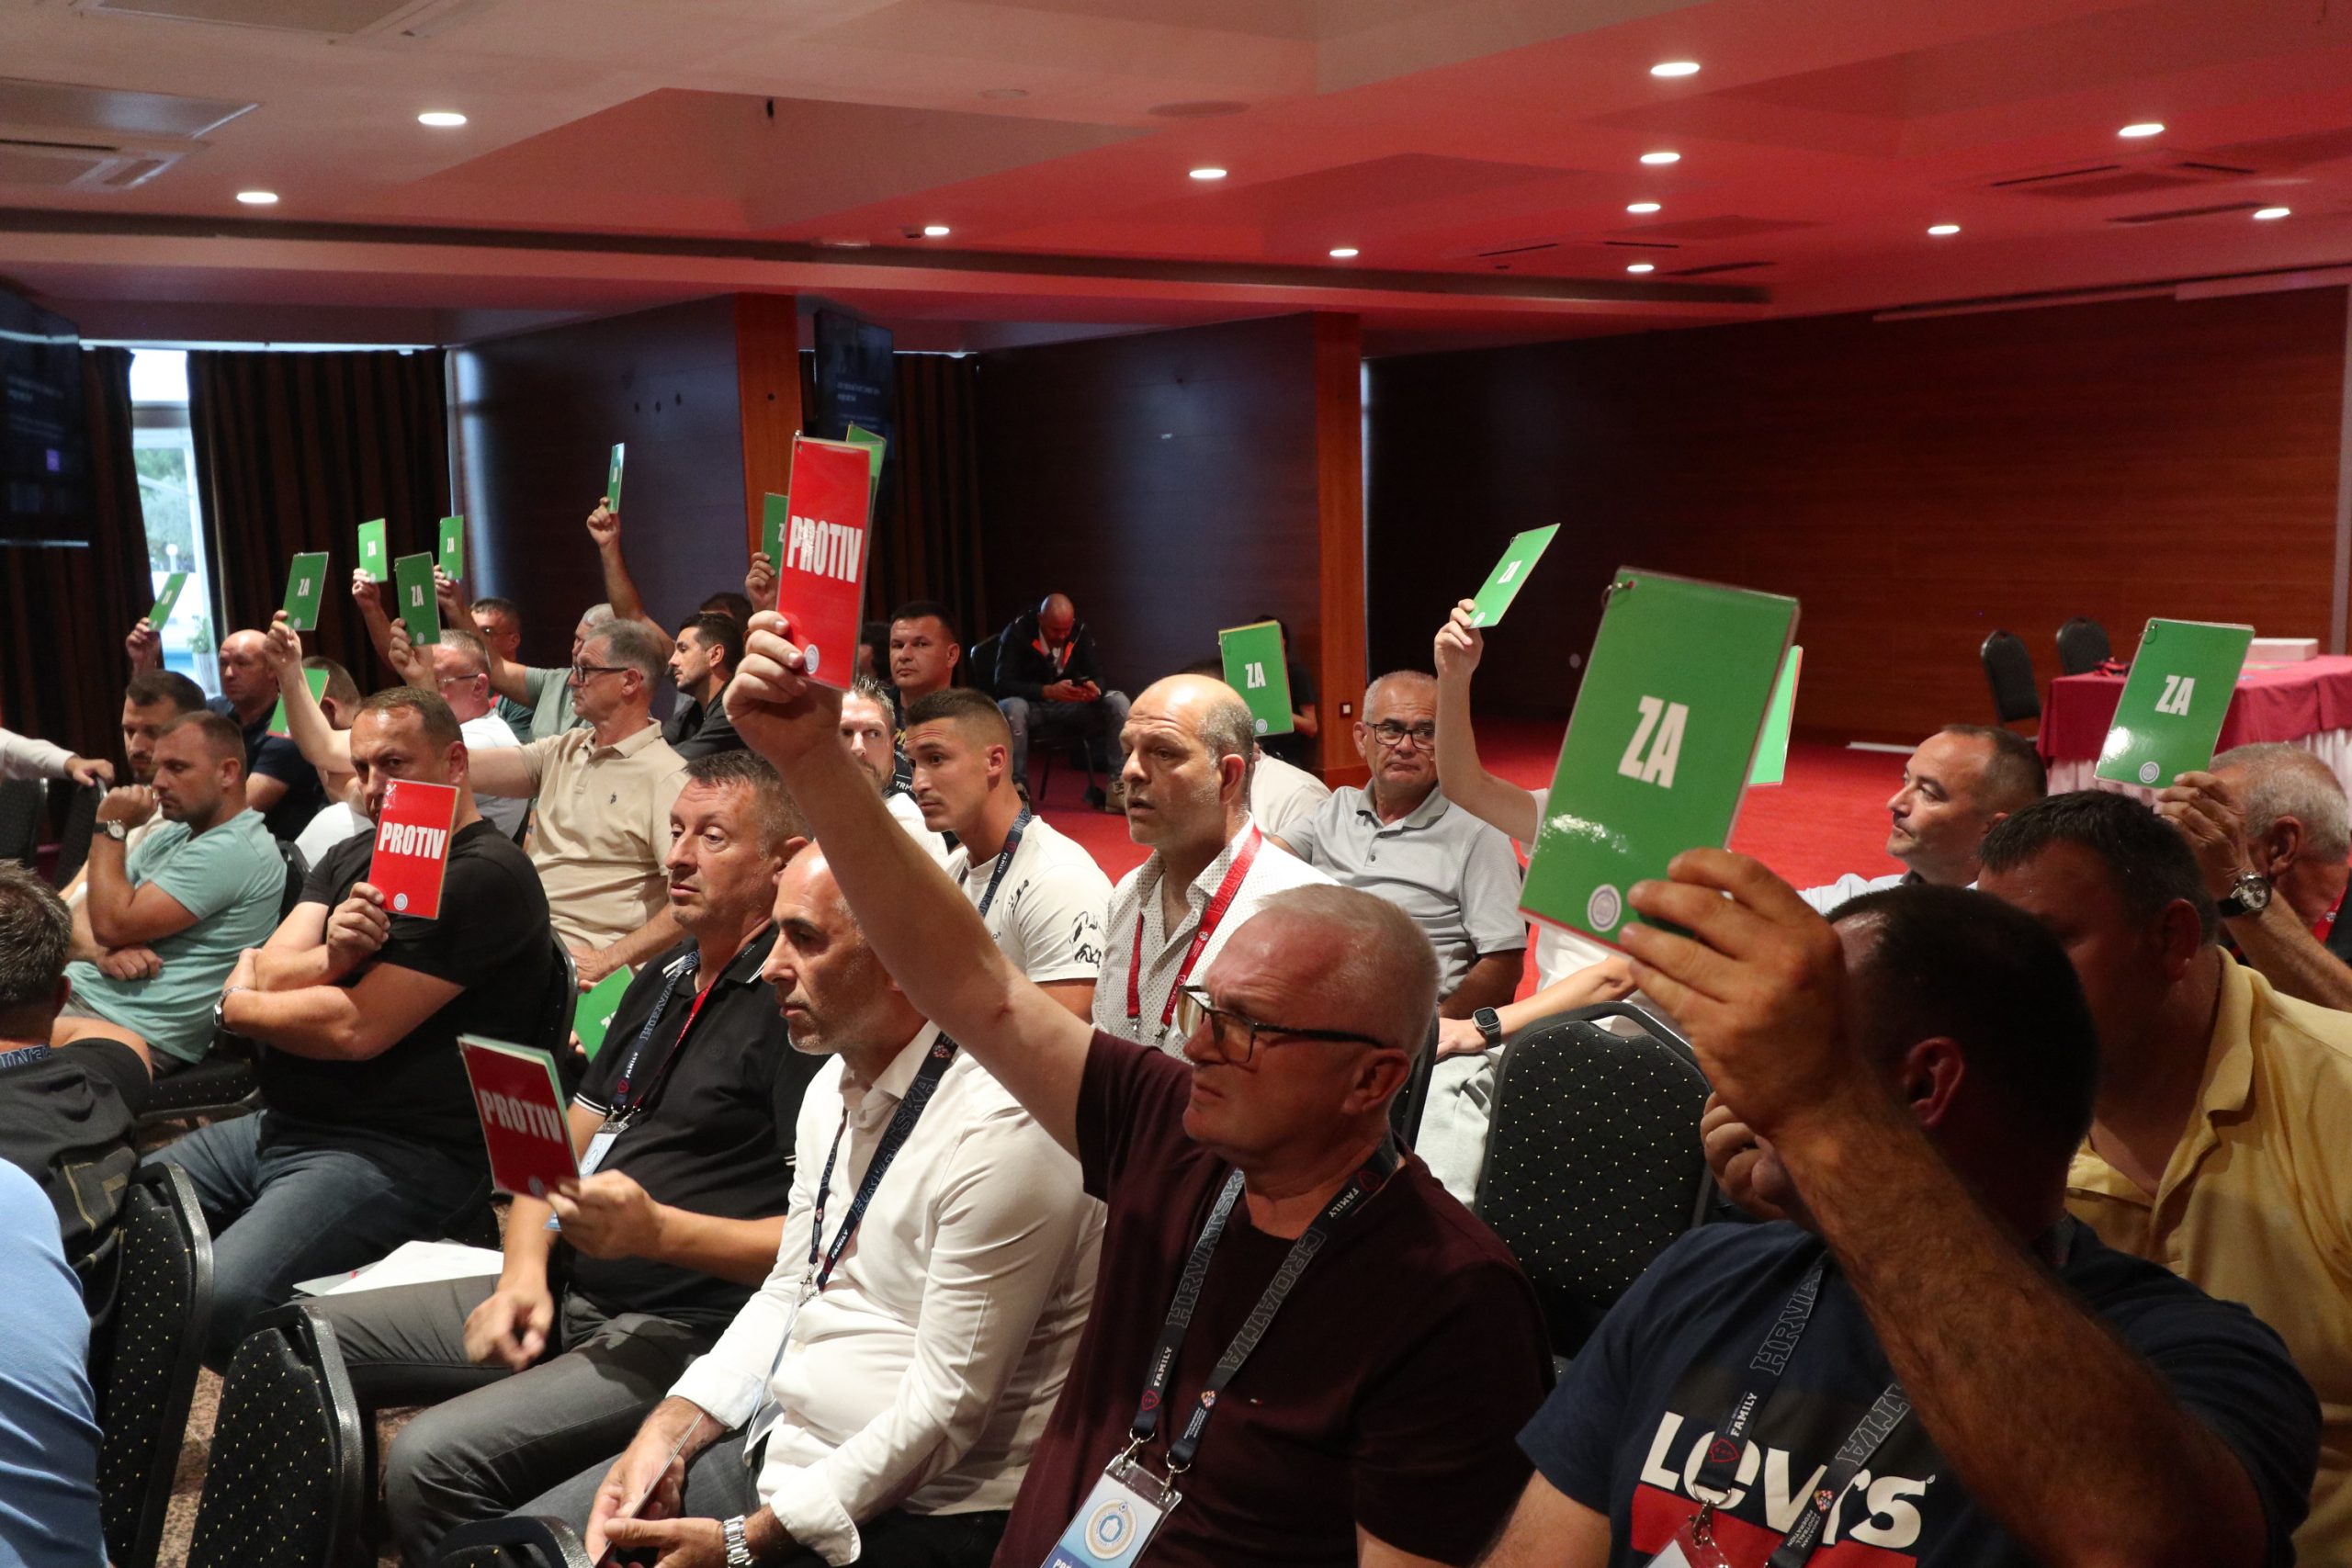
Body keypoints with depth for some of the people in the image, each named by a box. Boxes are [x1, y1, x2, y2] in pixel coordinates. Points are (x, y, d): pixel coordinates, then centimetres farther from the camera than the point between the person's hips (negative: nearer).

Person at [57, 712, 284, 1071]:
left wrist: (111, 828, -7)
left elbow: (112, 923, -17)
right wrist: (101, 950, -10)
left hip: (129, 1032, -9)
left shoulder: (234, 850, -15)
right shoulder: (171, 836, 16)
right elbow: (84, 917, 14)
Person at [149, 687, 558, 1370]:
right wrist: (331, 957, -19)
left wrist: (234, 1006, 1)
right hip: (283, 1126, 9)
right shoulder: (352, 858, 16)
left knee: (217, 1300, -28)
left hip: (400, 1154, -9)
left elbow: (356, 1028, -18)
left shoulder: (485, 875, -15)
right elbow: (265, 973, 4)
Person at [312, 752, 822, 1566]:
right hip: (563, 1294, 9)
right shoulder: (664, 979, 16)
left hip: (680, 1331, -9)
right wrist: (525, 1271, 0)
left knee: (433, 1461, -27)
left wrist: (659, 1230, -27)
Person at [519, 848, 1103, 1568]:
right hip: (778, 1438, 8)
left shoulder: (1001, 1131, -23)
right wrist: (667, 1435, 0)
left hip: (907, 1510, -8)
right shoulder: (834, 1083, 5)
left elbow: (944, 1408, -21)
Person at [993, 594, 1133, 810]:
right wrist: (1048, 691, -38)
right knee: (1012, 707, -39)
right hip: (1032, 707, -4)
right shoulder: (1017, 633, -16)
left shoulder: (1080, 633, -5)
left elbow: (1096, 675, -5)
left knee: (1118, 701, -19)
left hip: (1069, 707, 4)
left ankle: (1118, 787, -24)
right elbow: (1003, 684, -24)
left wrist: (1094, 688, -32)